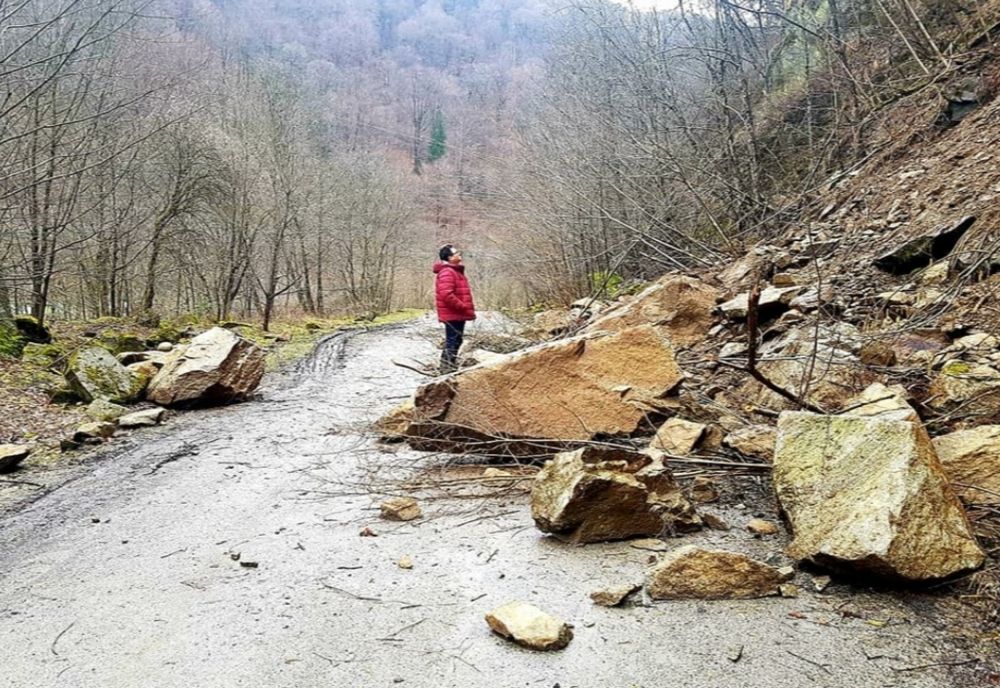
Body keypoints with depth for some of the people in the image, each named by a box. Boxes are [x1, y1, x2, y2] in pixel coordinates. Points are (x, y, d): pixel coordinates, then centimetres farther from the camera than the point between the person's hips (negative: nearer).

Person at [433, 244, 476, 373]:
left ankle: (449, 369, 25)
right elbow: (447, 295, -26)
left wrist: (468, 309, 15)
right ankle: (448, 370, -6)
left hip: (457, 314, 11)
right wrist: (464, 307, -20)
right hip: (453, 314, -11)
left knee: (455, 341, 16)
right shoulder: (447, 272, -15)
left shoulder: (455, 271, 20)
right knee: (453, 342, -9)